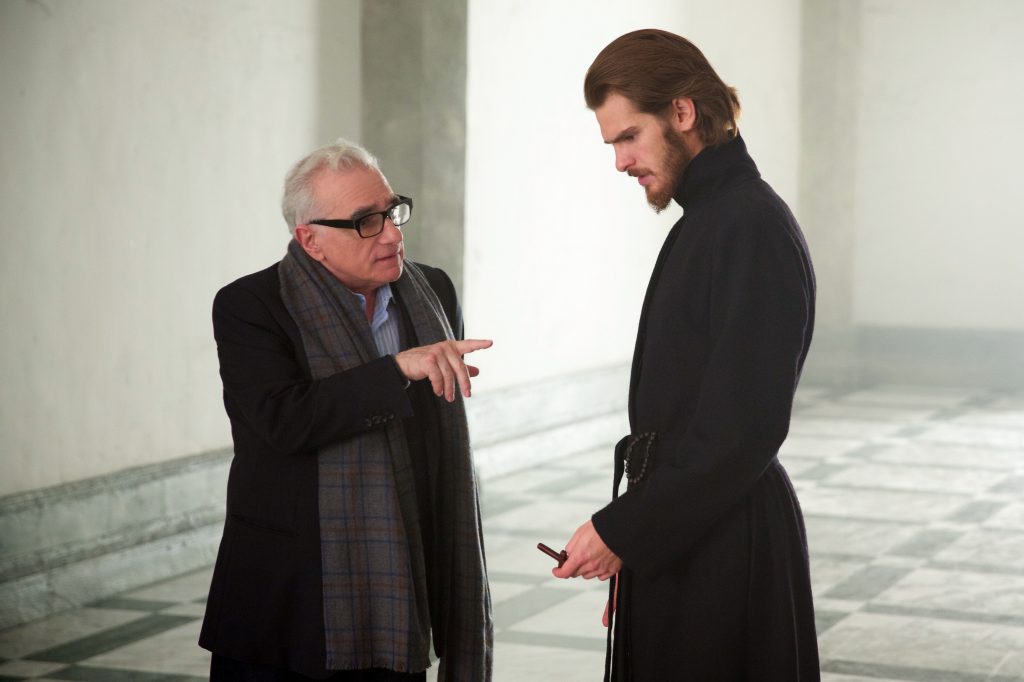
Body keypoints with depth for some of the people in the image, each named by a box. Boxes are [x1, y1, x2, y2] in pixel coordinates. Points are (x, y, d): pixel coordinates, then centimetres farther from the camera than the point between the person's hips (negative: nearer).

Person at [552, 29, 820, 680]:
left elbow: (743, 428, -21)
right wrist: (625, 529, 10)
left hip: (725, 546, -9)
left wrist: (623, 531, -17)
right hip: (677, 538, 9)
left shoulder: (753, 227, -16)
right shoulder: (706, 219, 14)